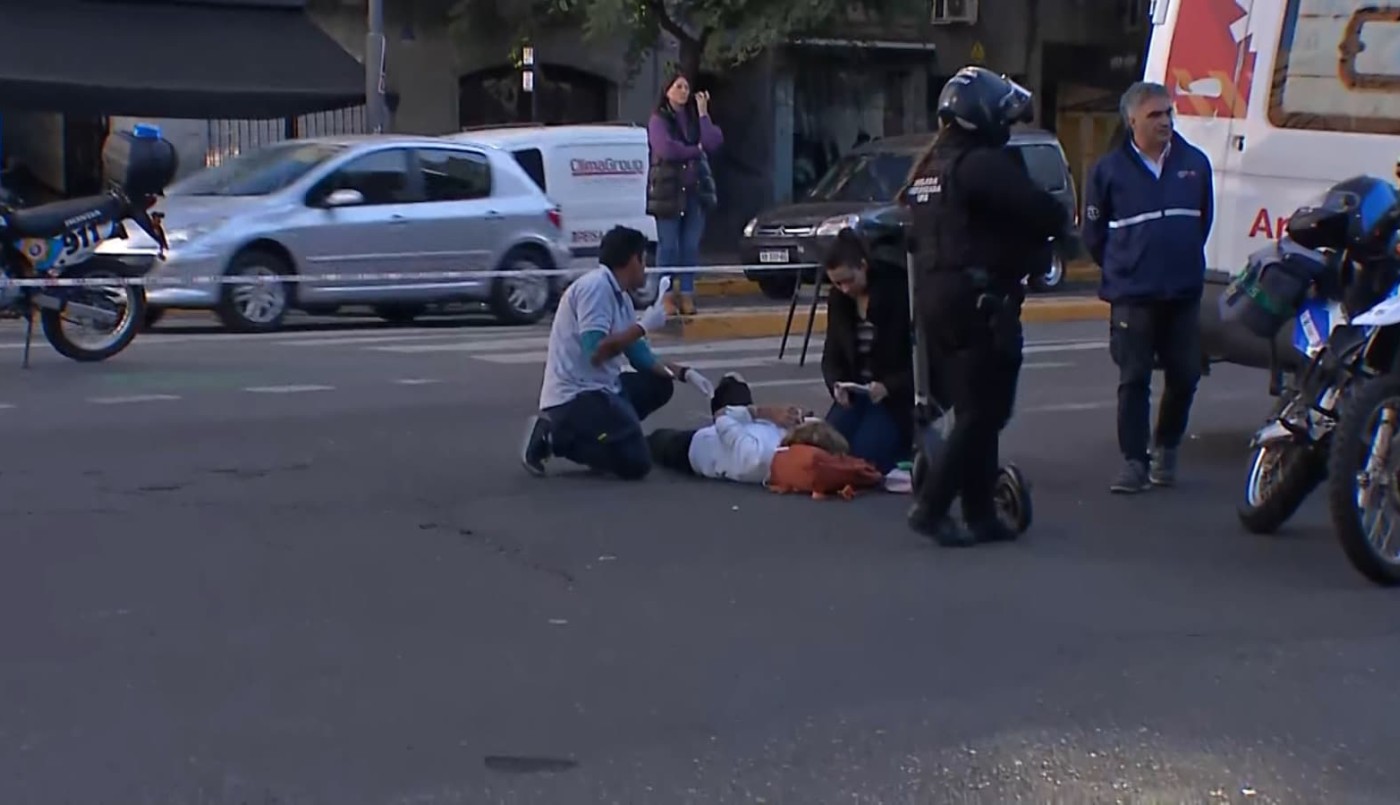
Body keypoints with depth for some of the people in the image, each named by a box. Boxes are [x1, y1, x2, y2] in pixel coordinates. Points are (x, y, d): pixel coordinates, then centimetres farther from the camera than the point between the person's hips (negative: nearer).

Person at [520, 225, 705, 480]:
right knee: (635, 462, -14)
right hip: (575, 395, -10)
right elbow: (596, 353, -25)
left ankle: (588, 434, 9)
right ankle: (554, 437, -5)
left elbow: (639, 355, 16)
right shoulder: (596, 287, -16)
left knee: (659, 385, 16)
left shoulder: (620, 296, 13)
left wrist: (681, 372, 4)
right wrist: (643, 326, -20)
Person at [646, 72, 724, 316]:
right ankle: (666, 297, -2)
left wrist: (703, 113, -3)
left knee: (691, 245, 1)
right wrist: (696, 150, -4)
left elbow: (714, 142, 0)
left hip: (695, 188, 4)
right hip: (668, 188, -4)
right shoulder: (658, 120, 1)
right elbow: (666, 149, -15)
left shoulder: (695, 118, 16)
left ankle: (687, 295, 5)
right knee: (668, 245, -6)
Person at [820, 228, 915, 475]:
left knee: (864, 456, -23)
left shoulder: (898, 292, -16)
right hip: (854, 392, 6)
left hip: (896, 394, -6)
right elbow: (832, 355, 6)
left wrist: (888, 387, -27)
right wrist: (836, 384, -16)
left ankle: (908, 440, 9)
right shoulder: (837, 299, 1)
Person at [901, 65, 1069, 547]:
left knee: (973, 410, 14)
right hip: (979, 301, -10)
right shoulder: (983, 164, -15)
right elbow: (1045, 213, -21)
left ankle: (979, 514, 16)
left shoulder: (929, 166, 15)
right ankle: (930, 506, -9)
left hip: (934, 298, 10)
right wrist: (1055, 221, 2)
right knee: (984, 412, -5)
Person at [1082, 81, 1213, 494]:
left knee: (1184, 377, 7)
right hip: (1131, 295, -3)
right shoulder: (1109, 169, -3)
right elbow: (1094, 232, 5)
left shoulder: (1194, 162, 5)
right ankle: (1134, 462, 3)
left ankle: (1166, 449, 27)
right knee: (1134, 381, -2)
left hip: (1184, 292, 3)